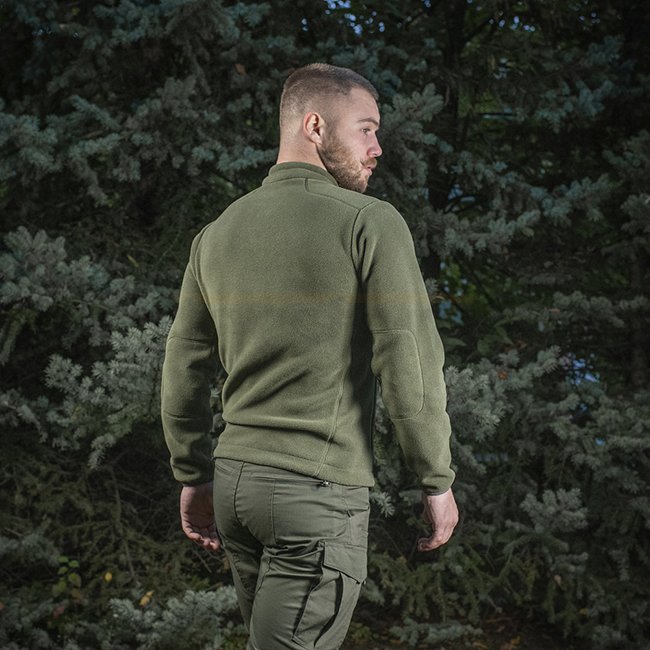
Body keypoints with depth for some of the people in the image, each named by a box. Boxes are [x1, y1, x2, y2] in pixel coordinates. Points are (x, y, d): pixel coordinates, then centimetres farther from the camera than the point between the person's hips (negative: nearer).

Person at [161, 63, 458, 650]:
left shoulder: (217, 234, 9)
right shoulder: (370, 224, -10)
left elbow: (185, 369, 13)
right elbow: (409, 362, -13)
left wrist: (195, 478, 23)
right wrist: (437, 480, -4)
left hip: (236, 477, 7)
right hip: (320, 490, -7)